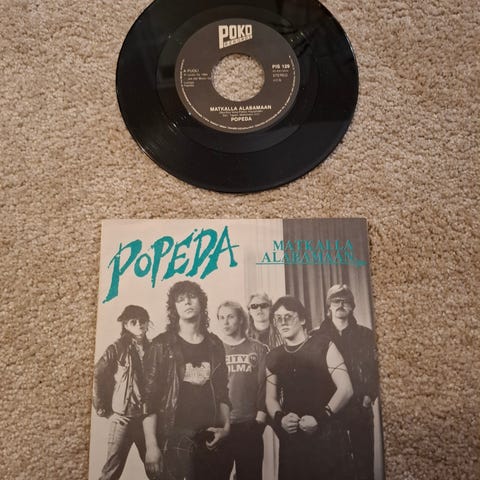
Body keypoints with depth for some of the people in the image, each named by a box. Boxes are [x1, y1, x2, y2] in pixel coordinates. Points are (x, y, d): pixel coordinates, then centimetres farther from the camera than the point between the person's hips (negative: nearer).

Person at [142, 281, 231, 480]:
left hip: (208, 439, 4)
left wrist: (226, 426, 3)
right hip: (172, 438, -3)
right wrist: (151, 445, -13)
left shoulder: (215, 345, 8)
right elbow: (150, 396, -8)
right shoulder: (163, 345, -4)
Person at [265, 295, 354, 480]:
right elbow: (271, 398, 13)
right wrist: (279, 418, -7)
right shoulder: (274, 357, 8)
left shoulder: (322, 346, -3)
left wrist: (320, 418, -15)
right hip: (291, 438, 3)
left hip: (326, 434, -3)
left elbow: (345, 389, -7)